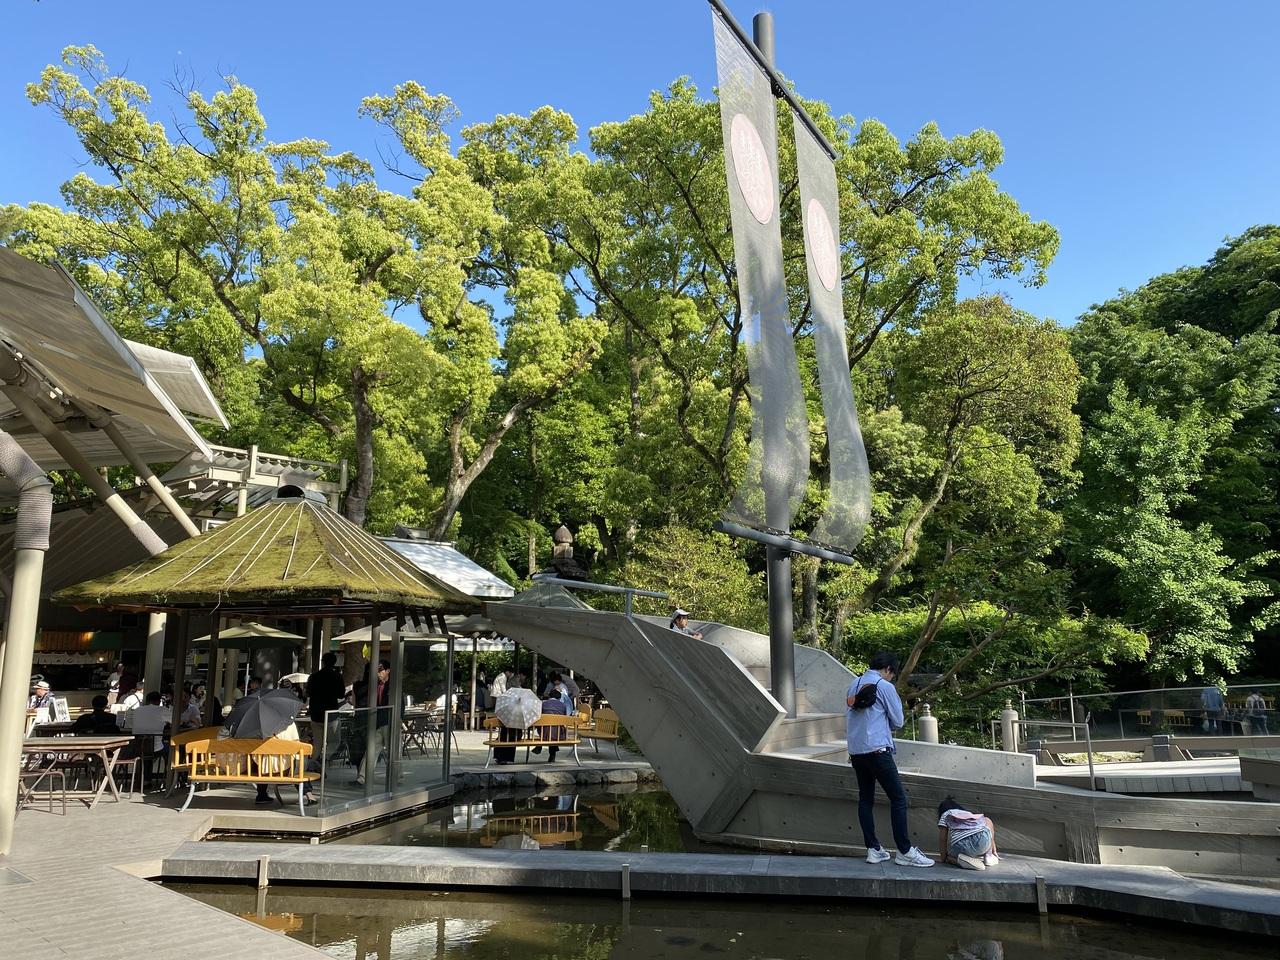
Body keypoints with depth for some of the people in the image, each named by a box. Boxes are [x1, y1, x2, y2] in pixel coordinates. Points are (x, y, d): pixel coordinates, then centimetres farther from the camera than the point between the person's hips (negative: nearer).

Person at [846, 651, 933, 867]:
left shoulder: (854, 685, 13)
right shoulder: (885, 686, -6)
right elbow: (898, 722, 0)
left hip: (855, 750, 7)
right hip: (877, 750, -7)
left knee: (865, 799, 11)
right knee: (898, 798, -2)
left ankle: (873, 849, 14)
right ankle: (905, 851, -2)